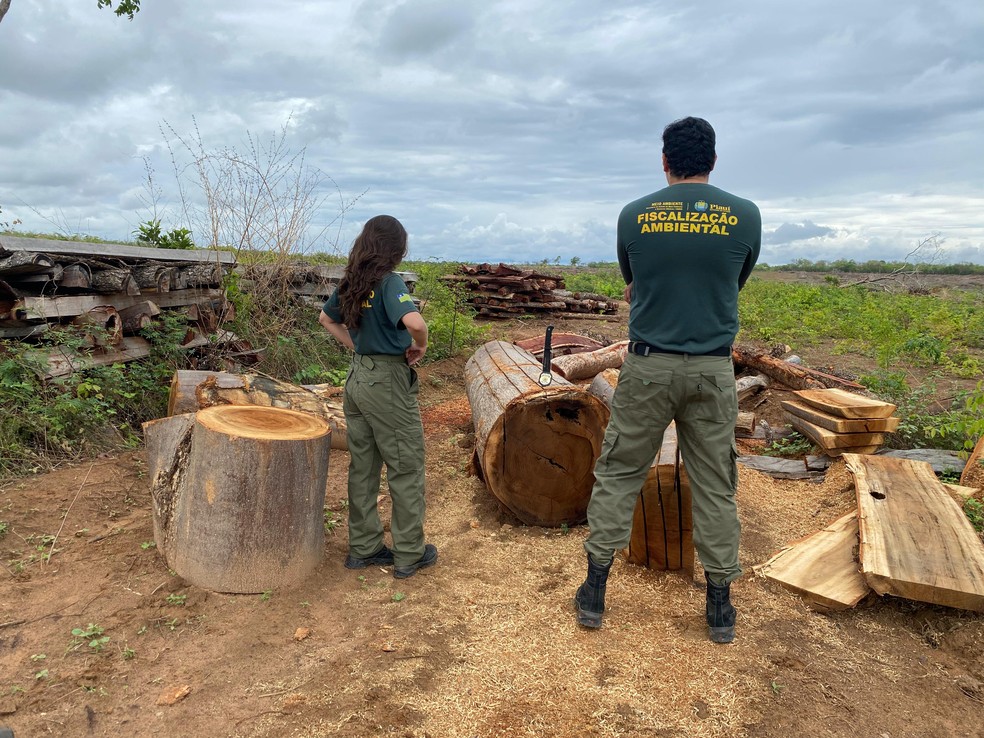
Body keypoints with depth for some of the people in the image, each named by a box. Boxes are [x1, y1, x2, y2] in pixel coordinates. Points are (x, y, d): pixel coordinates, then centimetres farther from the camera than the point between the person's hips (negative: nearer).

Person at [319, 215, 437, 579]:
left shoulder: (350, 283, 6)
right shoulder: (389, 282, -17)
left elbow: (326, 318, 22)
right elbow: (414, 322, -35)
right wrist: (420, 346, -14)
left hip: (357, 377, 8)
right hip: (388, 382, -8)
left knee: (362, 466, 15)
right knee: (406, 468, 5)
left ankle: (363, 548, 27)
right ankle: (409, 554, 15)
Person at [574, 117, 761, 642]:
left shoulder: (633, 216, -1)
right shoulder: (744, 216, -1)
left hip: (648, 366, 0)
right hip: (713, 370, 1)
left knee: (618, 473, 11)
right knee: (715, 485, 11)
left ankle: (594, 592, 17)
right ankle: (720, 605, 22)